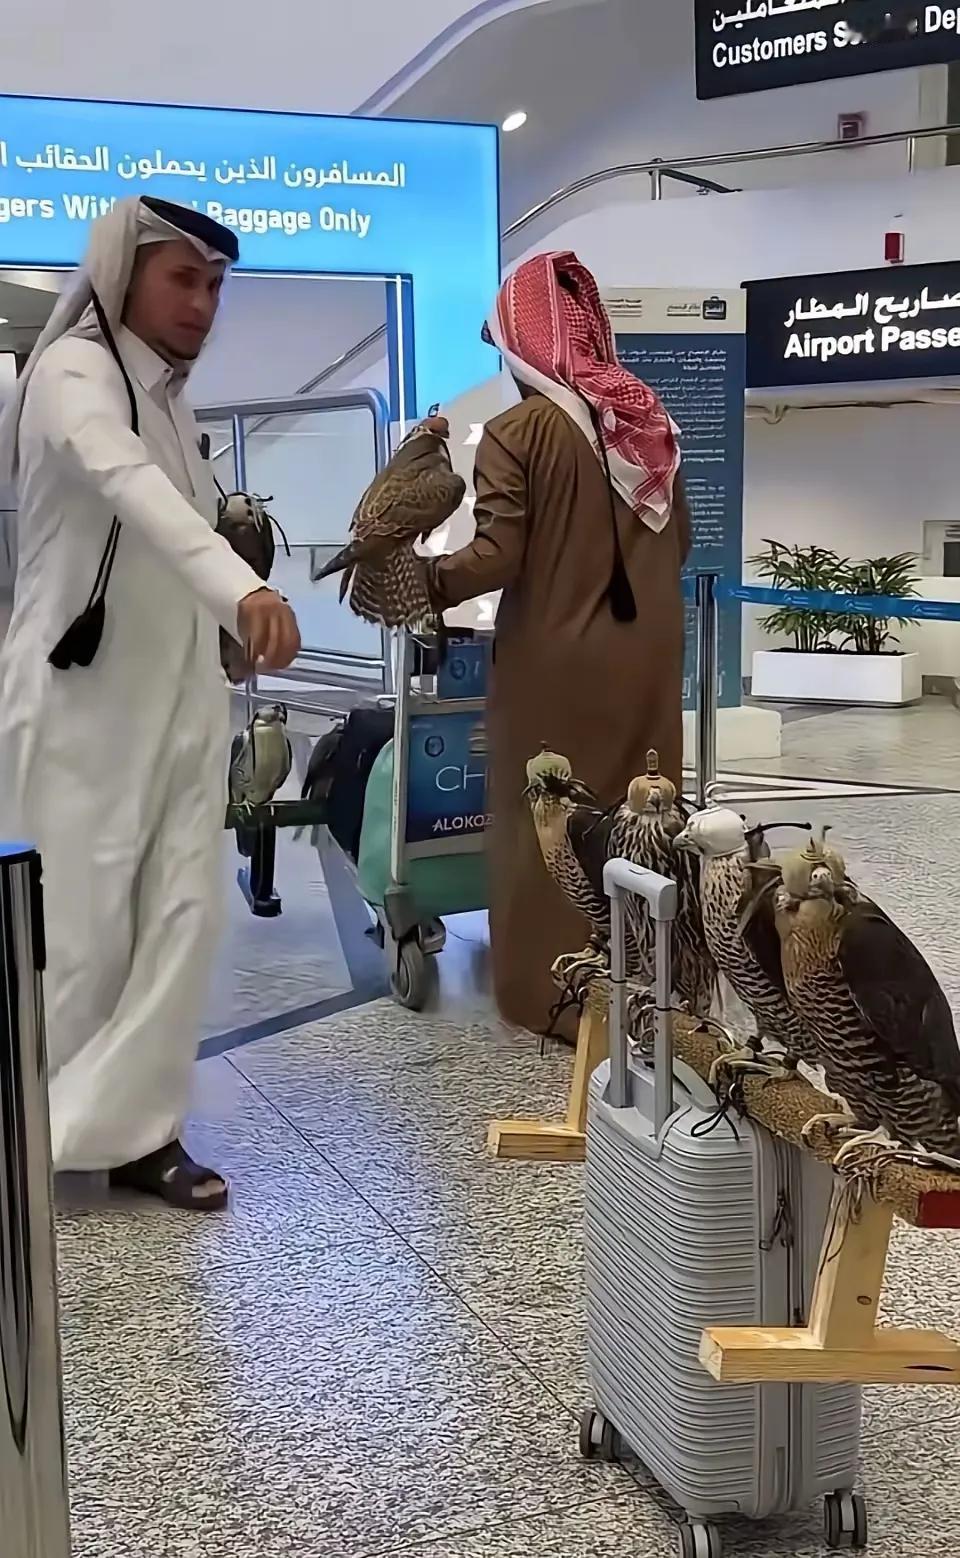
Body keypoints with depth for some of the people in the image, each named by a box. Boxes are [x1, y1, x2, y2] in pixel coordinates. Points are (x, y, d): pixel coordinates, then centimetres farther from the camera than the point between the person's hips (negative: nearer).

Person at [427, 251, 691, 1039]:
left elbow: (497, 558, -16)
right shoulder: (649, 417, 4)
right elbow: (680, 539, 12)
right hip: (647, 654, 5)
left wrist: (421, 579, -1)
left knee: (550, 826, 8)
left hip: (558, 662, -5)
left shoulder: (517, 430, -12)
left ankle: (554, 993, 16)